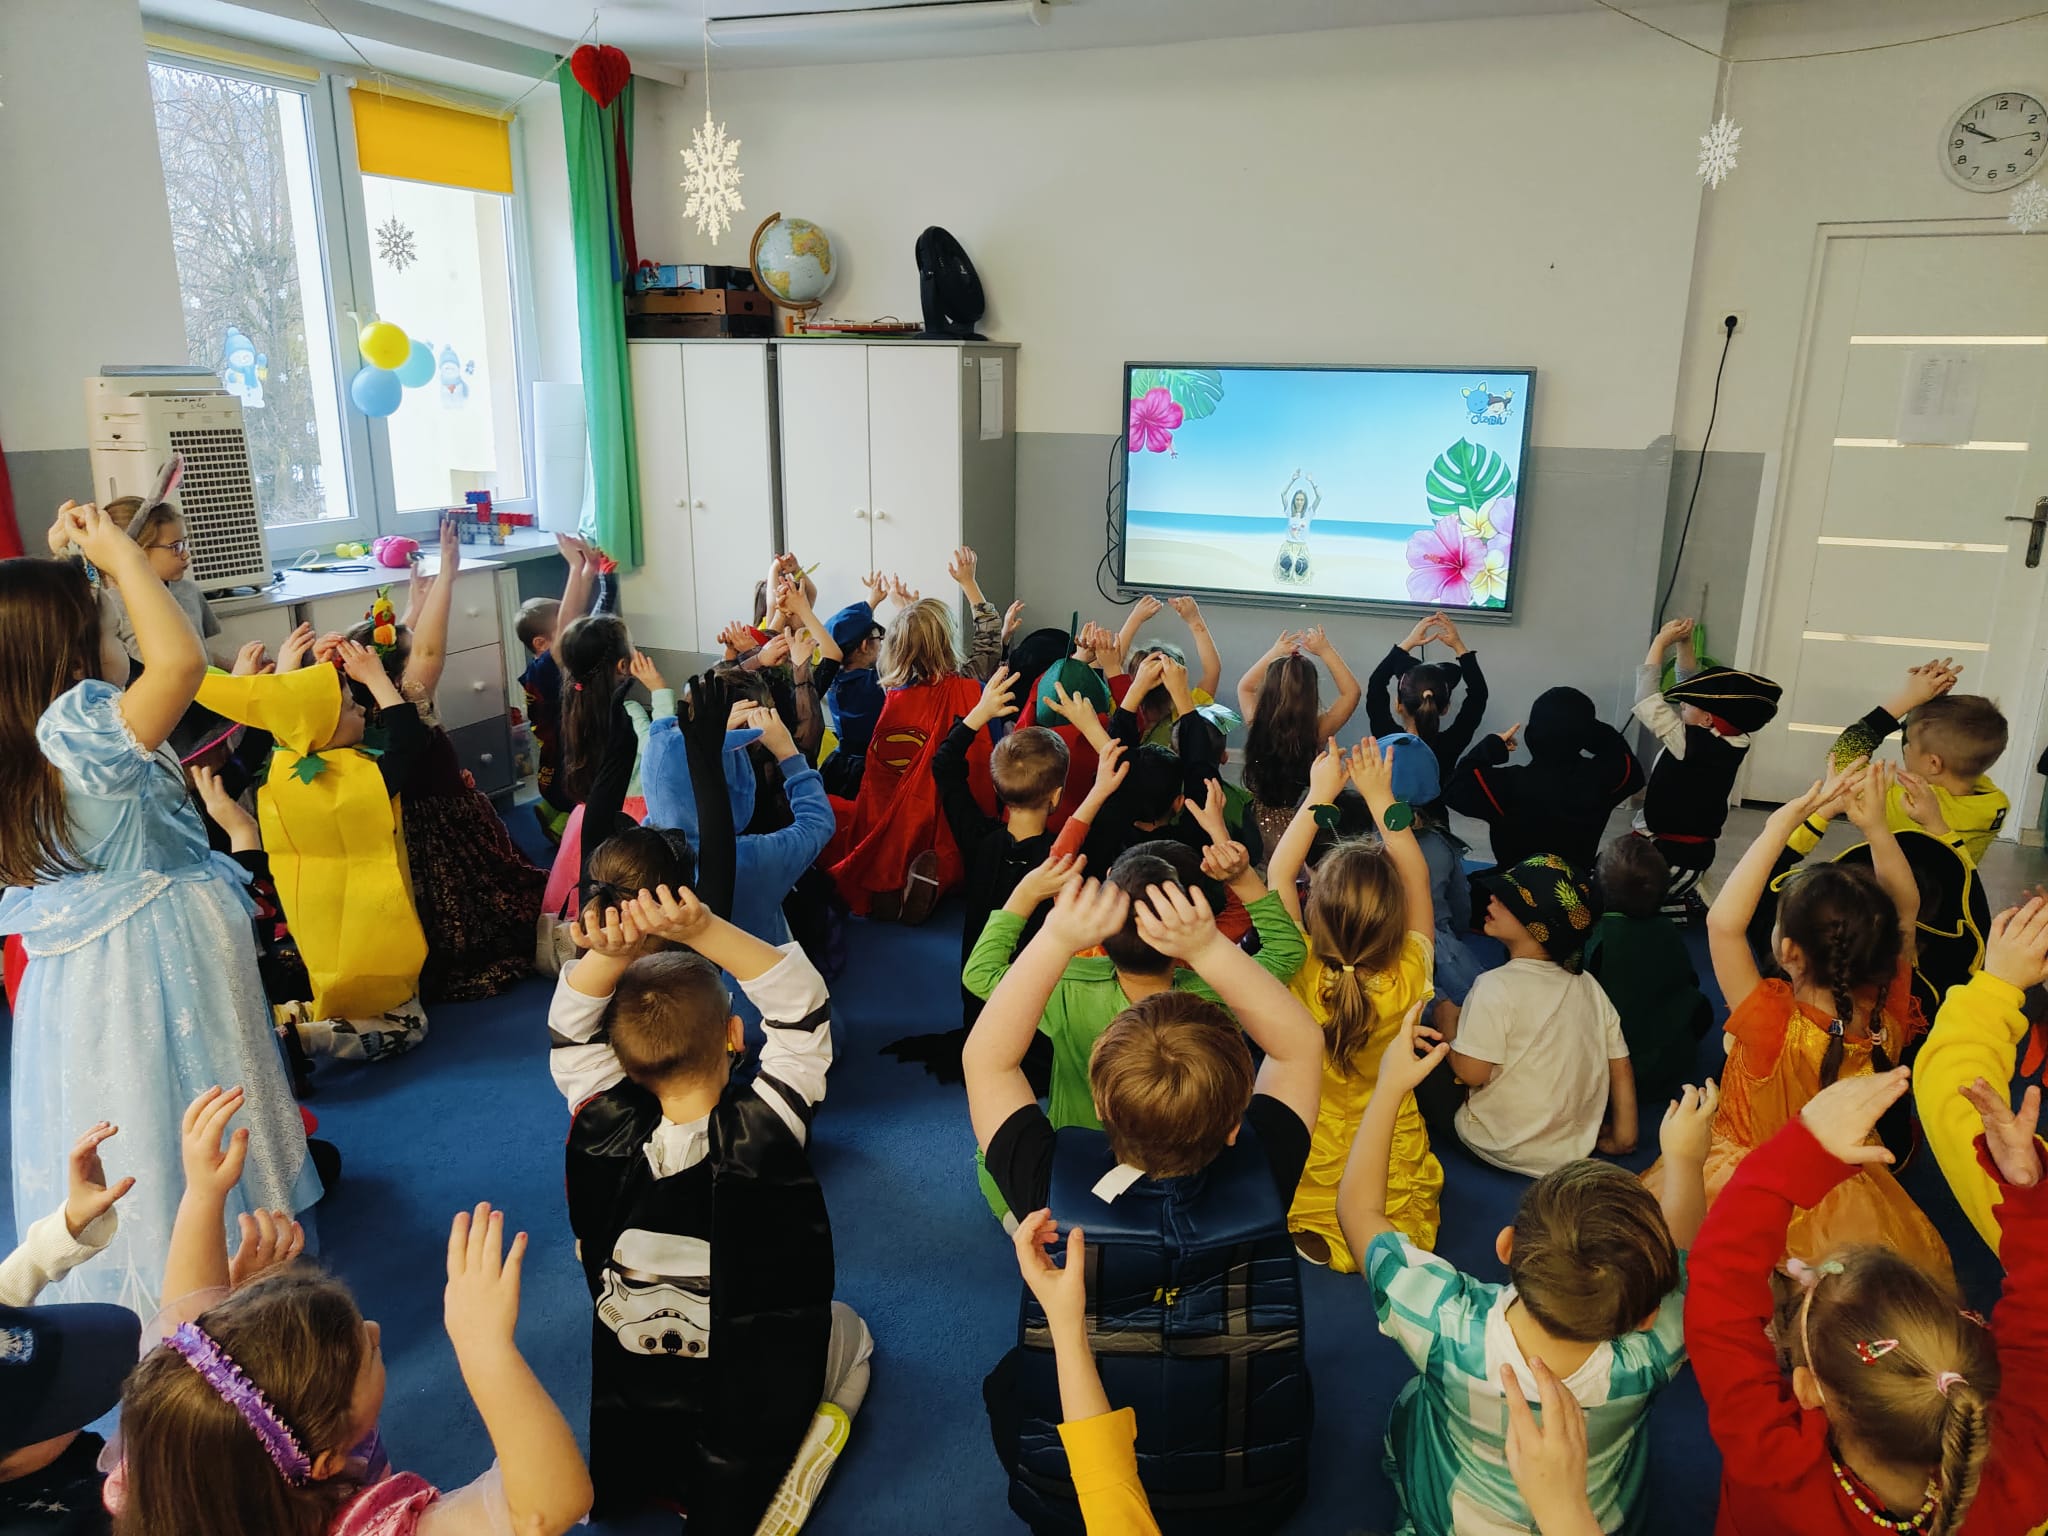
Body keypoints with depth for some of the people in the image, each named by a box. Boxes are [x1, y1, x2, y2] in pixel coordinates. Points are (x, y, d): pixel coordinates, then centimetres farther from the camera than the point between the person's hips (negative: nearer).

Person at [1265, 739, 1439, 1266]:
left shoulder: (1302, 978, -24)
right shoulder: (1407, 982, -23)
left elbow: (1278, 874, -11)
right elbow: (1418, 877, -10)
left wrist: (1320, 794, -9)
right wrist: (1379, 796, -9)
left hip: (1306, 1172, -1)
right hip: (1392, 1178, 1)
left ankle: (1314, 1236, 6)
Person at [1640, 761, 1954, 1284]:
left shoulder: (1774, 1024, -34)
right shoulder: (1888, 1016, -19)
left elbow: (1723, 922, -38)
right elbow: (1905, 909, -6)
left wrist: (1784, 820, -38)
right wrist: (1875, 826, -17)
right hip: (1845, 1197, 5)